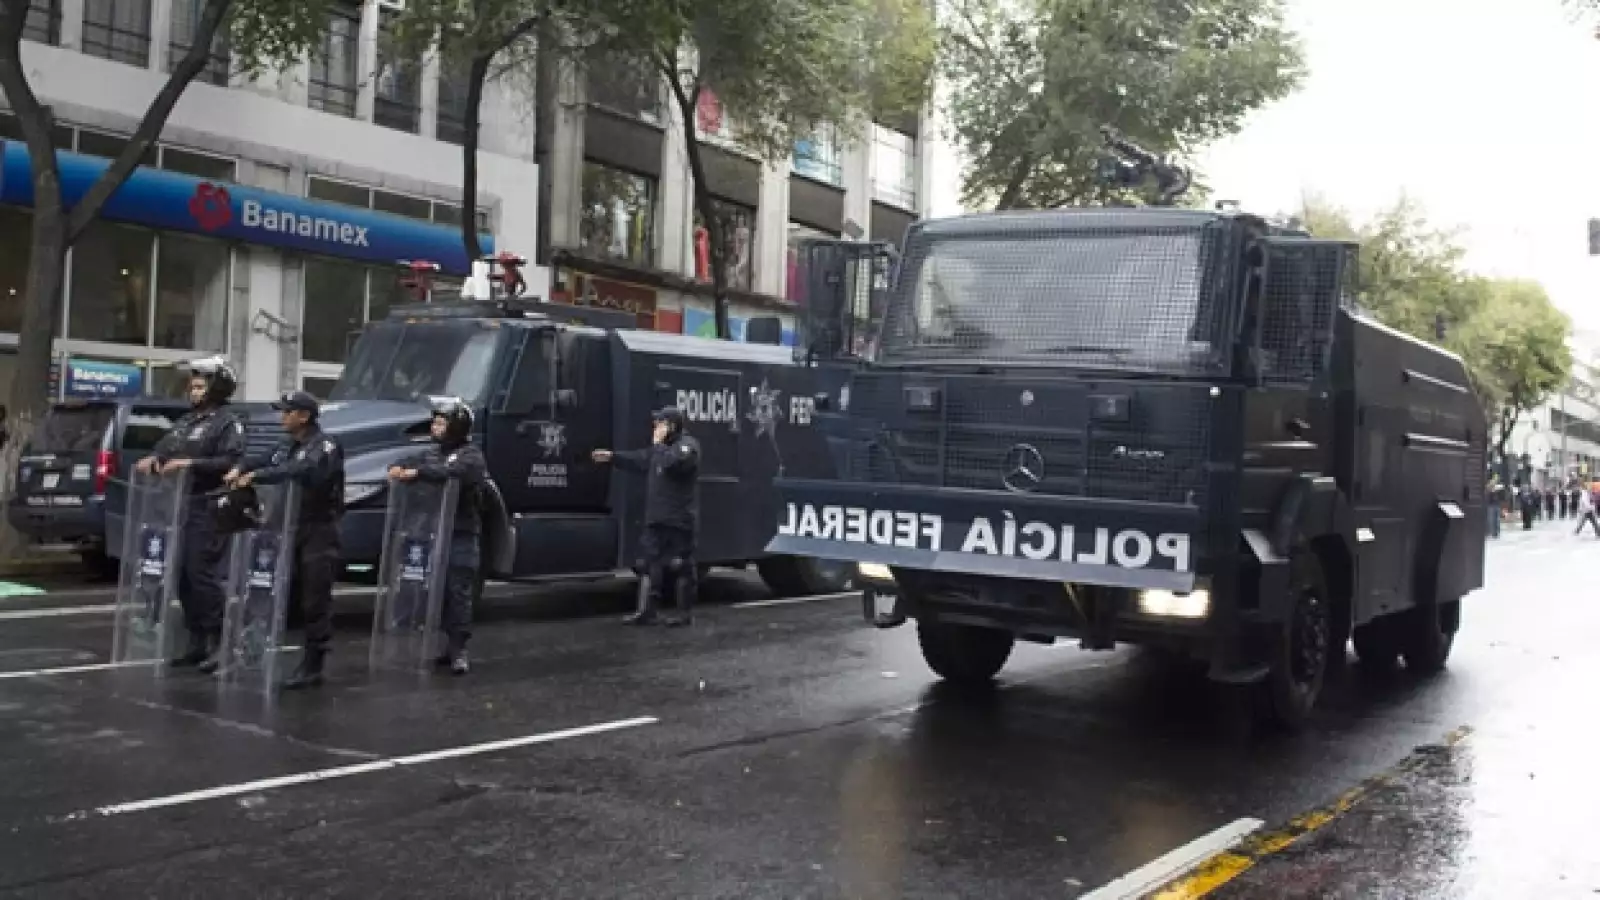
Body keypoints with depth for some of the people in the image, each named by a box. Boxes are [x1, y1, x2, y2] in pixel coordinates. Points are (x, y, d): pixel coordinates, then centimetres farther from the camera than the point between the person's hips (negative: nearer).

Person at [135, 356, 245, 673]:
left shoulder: (228, 422, -5)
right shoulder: (186, 420, 21)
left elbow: (231, 461, -17)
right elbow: (164, 446, 18)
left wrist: (191, 463, -23)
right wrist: (152, 458, -4)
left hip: (208, 509, -9)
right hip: (180, 507, 9)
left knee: (203, 574, -11)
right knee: (182, 576, 10)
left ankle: (218, 643, -4)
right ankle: (197, 643, 18)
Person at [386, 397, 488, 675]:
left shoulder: (470, 454, -8)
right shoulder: (433, 451, 18)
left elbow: (452, 472, -27)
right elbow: (414, 464, 12)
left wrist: (418, 472, -30)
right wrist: (399, 469, -11)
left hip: (461, 535, -7)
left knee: (459, 591, -7)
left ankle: (459, 649, -6)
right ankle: (451, 642, 18)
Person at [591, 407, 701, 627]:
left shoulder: (687, 445, -12)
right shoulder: (663, 446, 18)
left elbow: (671, 462, -31)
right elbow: (641, 459, 29)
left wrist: (658, 443, -15)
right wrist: (612, 456, 26)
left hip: (679, 520, -9)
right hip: (657, 519, 9)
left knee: (681, 565, -2)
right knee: (651, 563, 7)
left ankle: (685, 612, 7)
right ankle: (646, 611, 9)